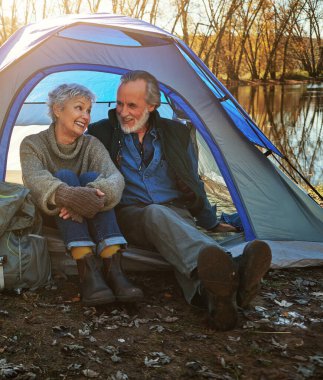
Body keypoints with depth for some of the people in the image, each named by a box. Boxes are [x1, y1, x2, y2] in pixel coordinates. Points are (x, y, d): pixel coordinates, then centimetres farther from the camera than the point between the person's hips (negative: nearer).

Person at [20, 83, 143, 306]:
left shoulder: (92, 145, 0)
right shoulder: (33, 145, -7)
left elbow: (115, 177, -21)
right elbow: (35, 179, -30)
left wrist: (97, 193, -46)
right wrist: (66, 195, -53)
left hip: (88, 221, 2)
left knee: (92, 177, -26)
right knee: (64, 176, -29)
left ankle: (112, 268, -40)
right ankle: (88, 270, -44)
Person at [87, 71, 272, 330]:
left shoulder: (176, 133, 14)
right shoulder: (101, 133, 9)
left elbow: (194, 184, 23)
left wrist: (211, 223, 28)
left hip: (176, 213, 3)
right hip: (131, 216, -2)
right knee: (158, 215, -39)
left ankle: (211, 291, -68)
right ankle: (228, 271, -68)